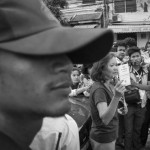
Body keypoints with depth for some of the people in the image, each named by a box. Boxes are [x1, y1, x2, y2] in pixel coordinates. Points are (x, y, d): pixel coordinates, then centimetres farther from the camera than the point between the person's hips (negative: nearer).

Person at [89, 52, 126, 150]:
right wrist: (116, 97, -48)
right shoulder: (99, 89, -25)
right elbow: (105, 119, -36)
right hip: (103, 138, -8)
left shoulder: (110, 85, 3)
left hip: (110, 134, 8)